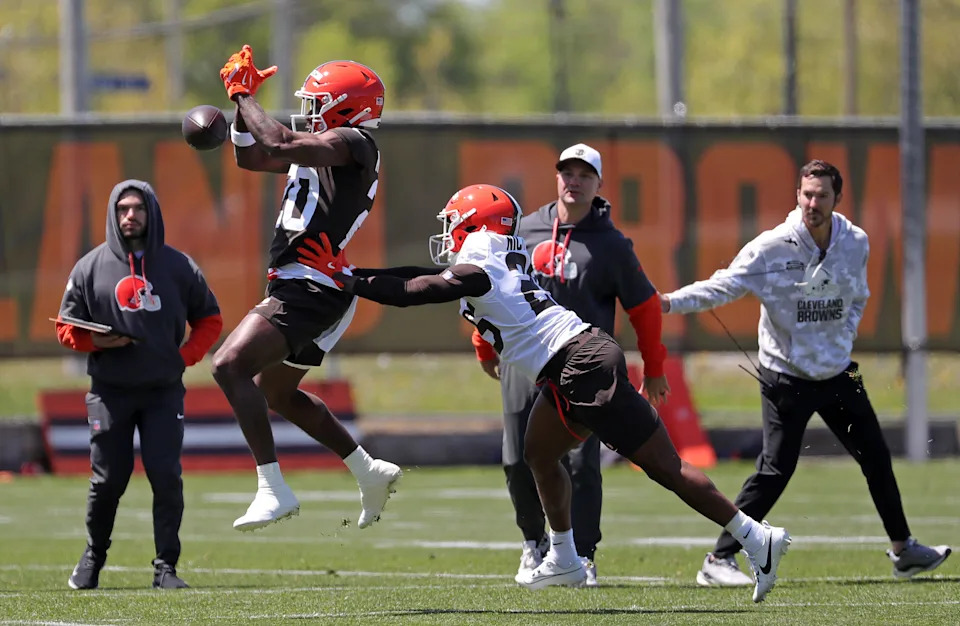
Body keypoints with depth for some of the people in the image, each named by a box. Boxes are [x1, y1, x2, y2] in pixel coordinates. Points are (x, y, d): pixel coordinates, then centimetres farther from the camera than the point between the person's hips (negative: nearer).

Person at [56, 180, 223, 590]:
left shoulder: (179, 266, 5)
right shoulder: (91, 267, 4)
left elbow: (209, 320, 13)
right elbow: (66, 327, 9)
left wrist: (185, 357, -3)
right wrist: (96, 342, -12)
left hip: (164, 391, 0)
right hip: (109, 391, 0)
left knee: (166, 477, -9)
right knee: (108, 480, 0)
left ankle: (166, 567, -2)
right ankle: (93, 557, 21)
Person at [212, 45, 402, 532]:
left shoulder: (352, 143, -11)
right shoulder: (318, 149, 19)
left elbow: (279, 144, -25)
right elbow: (250, 158, 27)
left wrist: (243, 94, -13)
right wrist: (242, 98, 15)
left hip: (312, 286, -11)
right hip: (301, 286, 11)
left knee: (230, 366, -22)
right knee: (274, 391, 24)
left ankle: (273, 489, -24)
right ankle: (370, 473, 30)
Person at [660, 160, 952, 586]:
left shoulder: (855, 244, -1)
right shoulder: (772, 247, -16)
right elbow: (724, 286, -21)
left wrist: (843, 338, 1)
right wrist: (671, 302, -35)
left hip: (838, 373, 5)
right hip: (786, 376, -5)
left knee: (876, 458, 13)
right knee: (775, 471, -12)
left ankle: (903, 550, 30)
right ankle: (719, 560, -5)